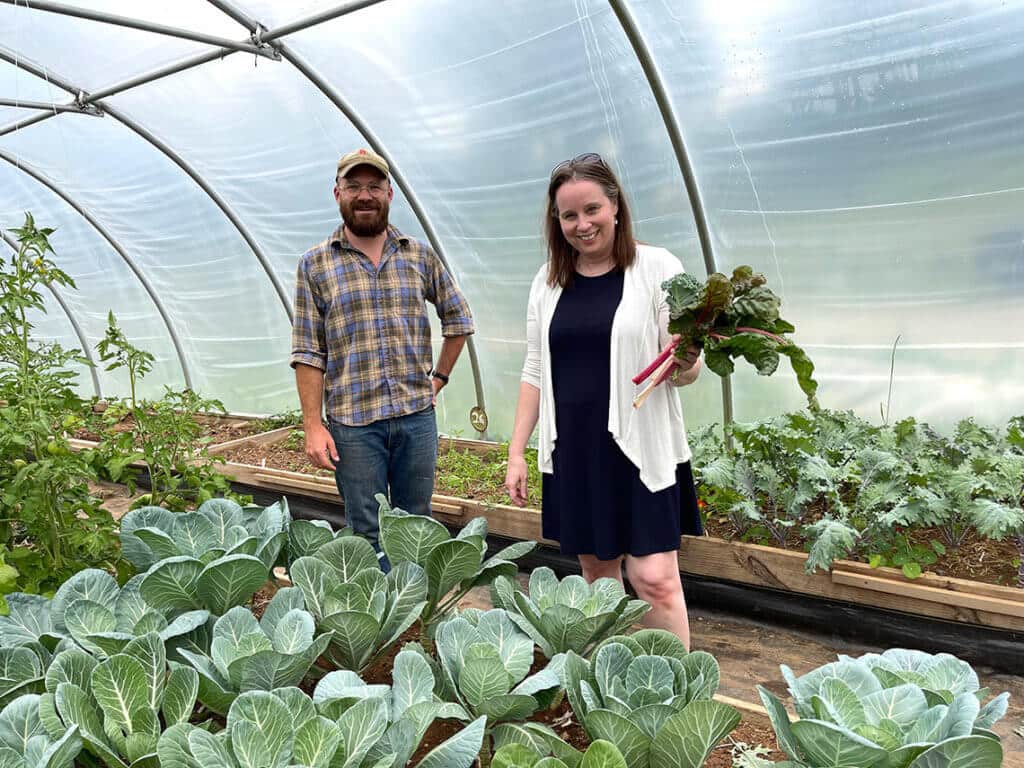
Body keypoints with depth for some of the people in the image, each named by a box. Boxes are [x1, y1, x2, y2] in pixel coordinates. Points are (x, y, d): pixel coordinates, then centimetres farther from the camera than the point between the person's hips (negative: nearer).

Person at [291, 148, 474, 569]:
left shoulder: (420, 254, 7)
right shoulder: (315, 264, 1)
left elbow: (458, 317, 17)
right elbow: (308, 353, -2)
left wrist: (439, 376, 9)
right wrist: (313, 424, -8)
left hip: (417, 413, 2)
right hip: (353, 422, -2)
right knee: (368, 533, 8)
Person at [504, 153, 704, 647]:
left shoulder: (657, 268, -4)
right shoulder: (549, 281, 9)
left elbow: (685, 370, -3)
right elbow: (534, 372, 12)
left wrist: (683, 364, -27)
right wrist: (516, 452, 9)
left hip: (640, 448, -4)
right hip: (573, 449, 4)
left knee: (654, 577, -5)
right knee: (597, 574, 13)